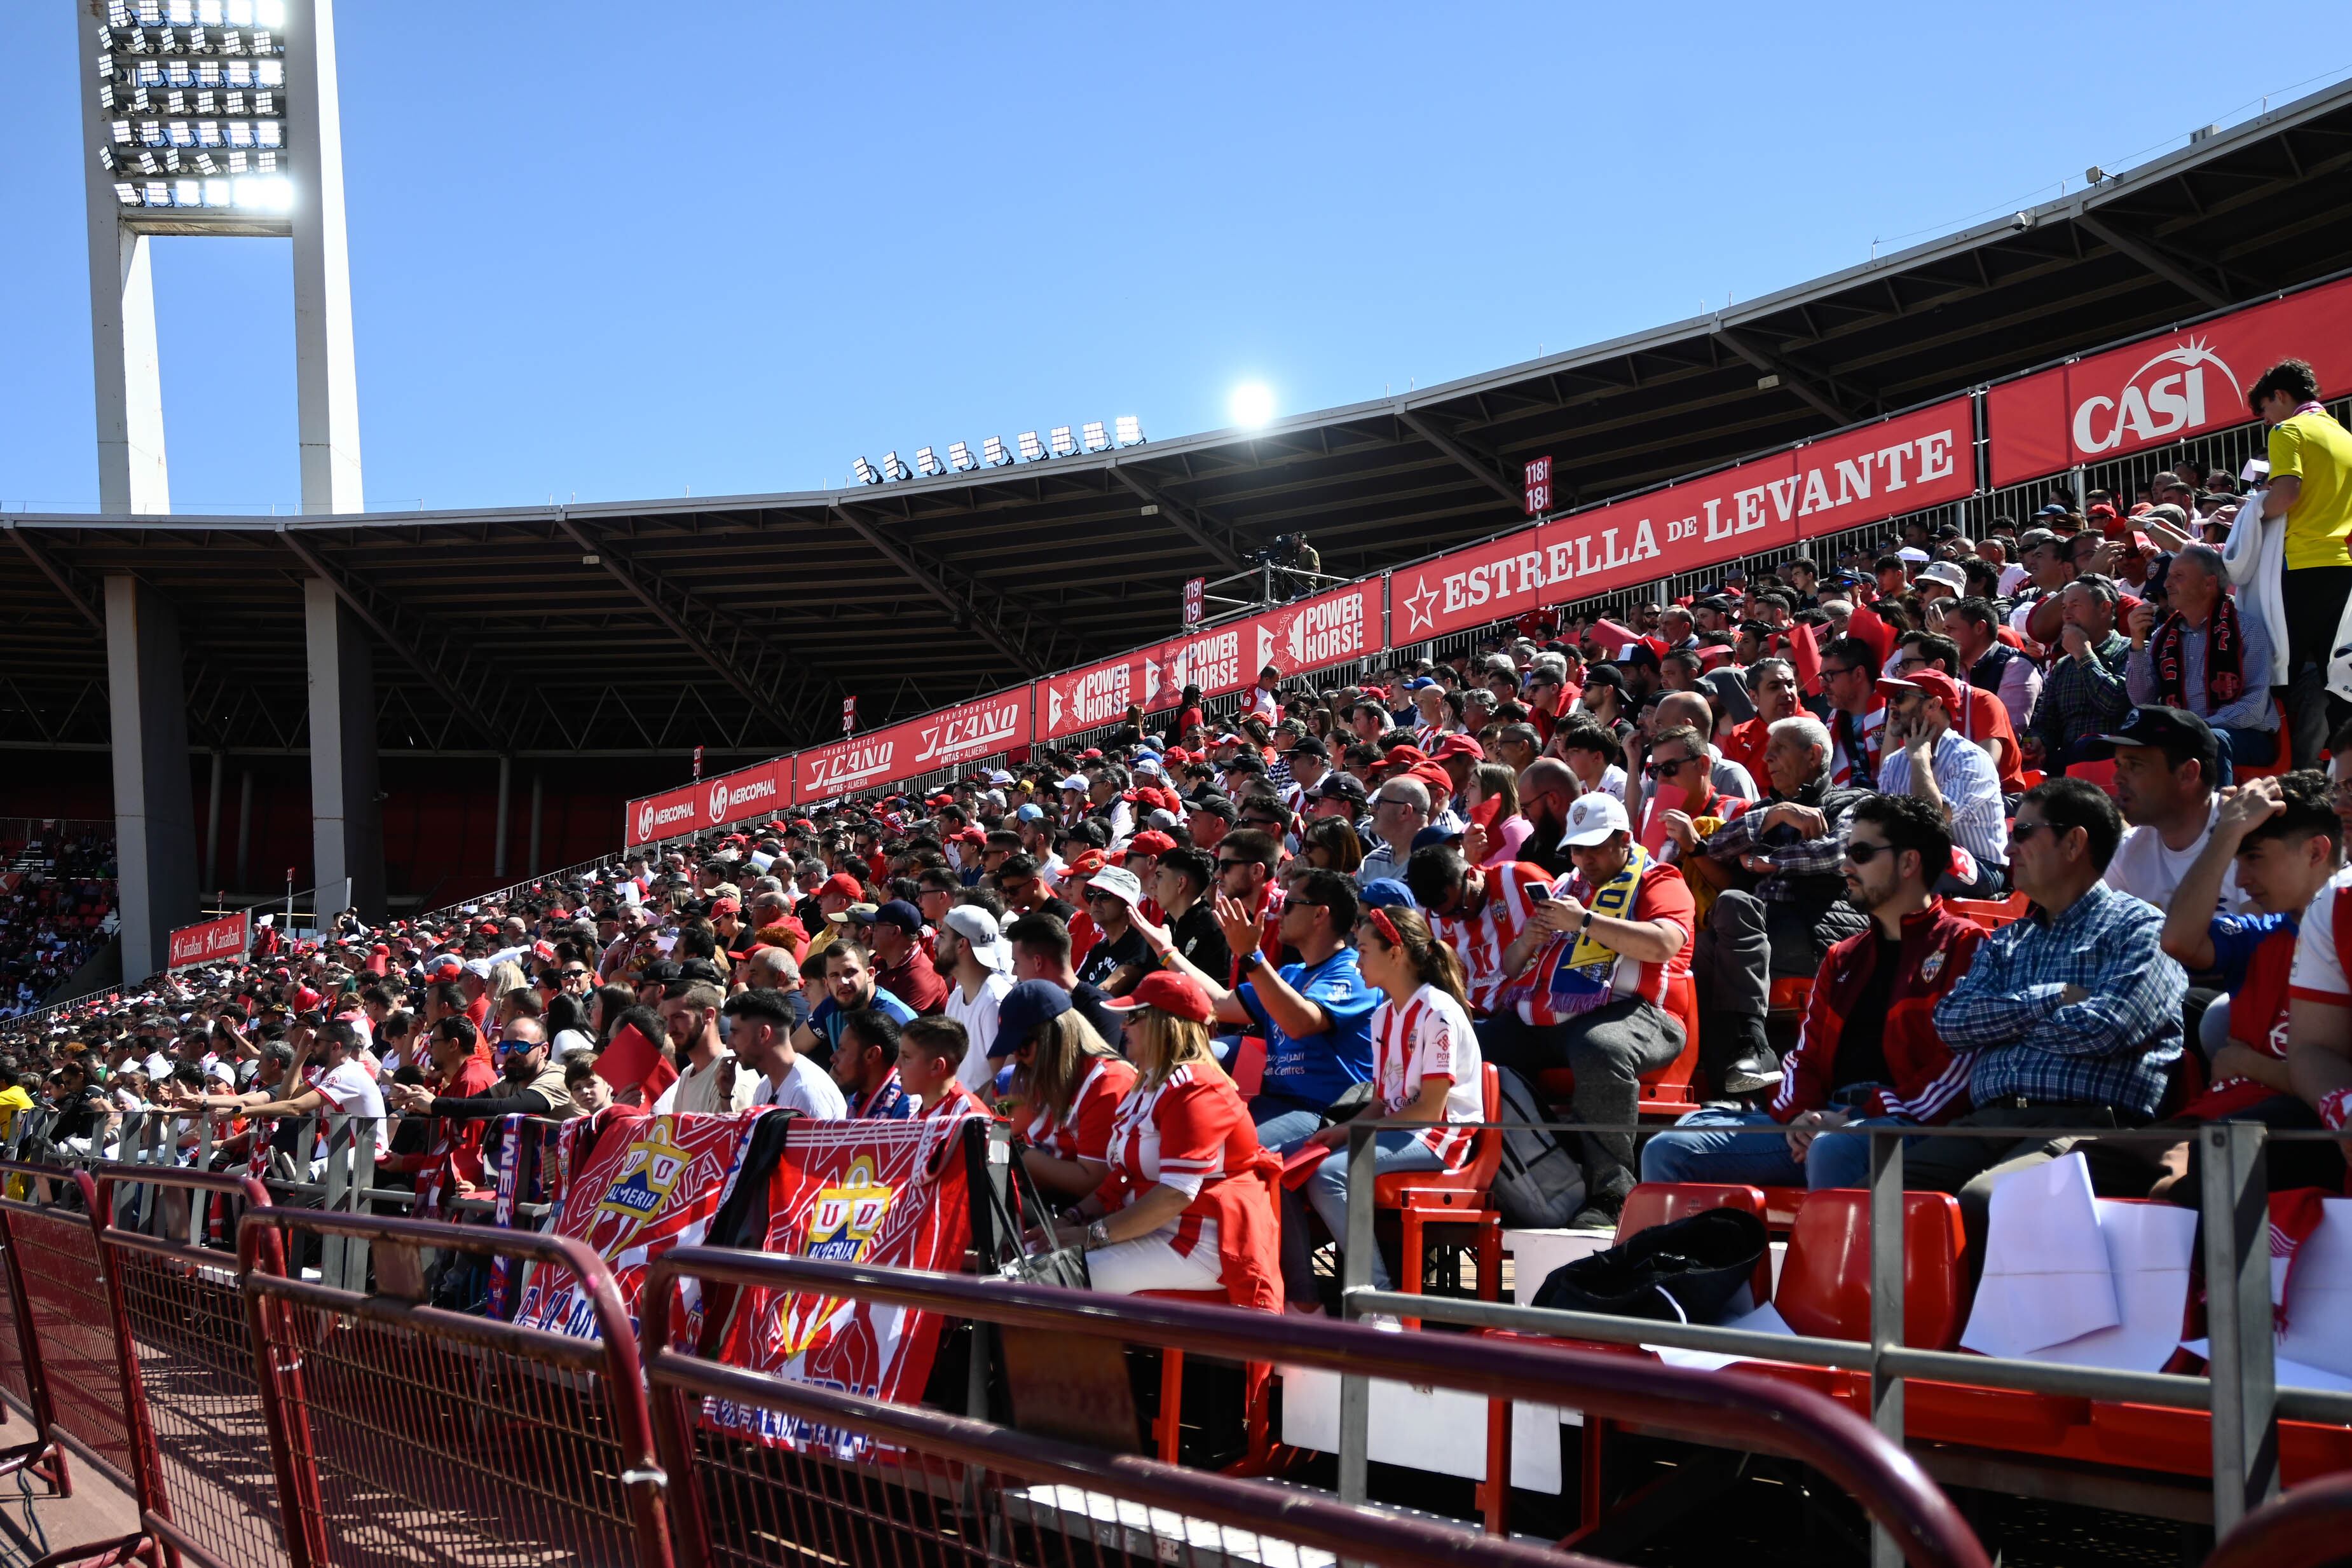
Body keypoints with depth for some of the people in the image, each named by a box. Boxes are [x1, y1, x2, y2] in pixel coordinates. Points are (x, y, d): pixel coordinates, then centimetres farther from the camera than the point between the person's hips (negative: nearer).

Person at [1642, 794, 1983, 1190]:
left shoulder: (1963, 945, 4)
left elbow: (1960, 1066, -9)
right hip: (1824, 1119, 7)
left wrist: (1856, 1118, -14)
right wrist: (1800, 1116, -2)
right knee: (1668, 1151, -7)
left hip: (1907, 1124, -7)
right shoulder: (1843, 958, 28)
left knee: (1831, 1150, -43)